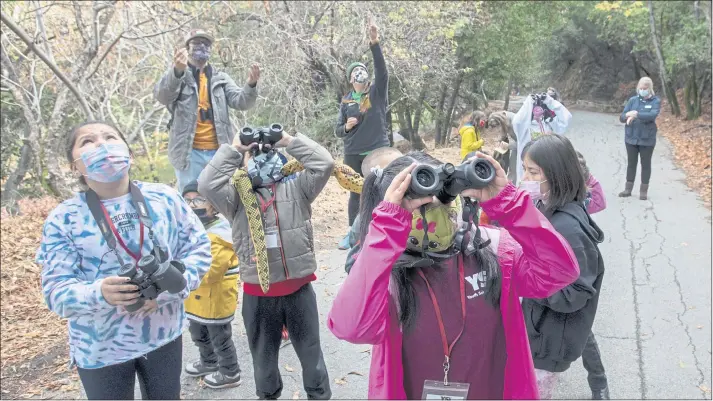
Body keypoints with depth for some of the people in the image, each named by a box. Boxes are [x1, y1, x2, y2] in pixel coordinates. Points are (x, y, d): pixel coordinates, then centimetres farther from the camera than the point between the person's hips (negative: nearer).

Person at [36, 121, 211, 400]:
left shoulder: (166, 198, -6)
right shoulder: (62, 219, -9)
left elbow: (199, 247, -1)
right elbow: (56, 292, -12)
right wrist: (100, 293, -33)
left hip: (164, 335, 2)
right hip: (100, 349, -2)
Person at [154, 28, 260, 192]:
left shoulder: (220, 78, 14)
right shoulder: (175, 75, 4)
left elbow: (241, 101, 1)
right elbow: (162, 96, -17)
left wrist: (251, 85, -22)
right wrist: (177, 71, -38)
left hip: (219, 151, 3)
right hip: (189, 152, -3)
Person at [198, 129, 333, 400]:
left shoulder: (296, 187, 1)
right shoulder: (237, 196, -1)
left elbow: (324, 164, -10)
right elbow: (206, 185, -17)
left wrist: (289, 141, -6)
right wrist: (233, 150, -9)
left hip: (298, 287, 0)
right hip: (257, 293, 0)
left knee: (310, 350, 18)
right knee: (263, 355, 21)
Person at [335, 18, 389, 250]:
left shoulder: (378, 91, 1)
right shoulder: (346, 101, 7)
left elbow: (382, 70, -18)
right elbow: (338, 131, 8)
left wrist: (374, 43, -30)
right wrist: (347, 126, -15)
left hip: (378, 150, -2)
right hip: (353, 154, 2)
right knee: (355, 193, 9)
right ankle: (352, 232, 20)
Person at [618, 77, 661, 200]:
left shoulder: (656, 101, -4)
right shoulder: (632, 100, 4)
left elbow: (652, 115, -22)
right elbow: (622, 117, -1)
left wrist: (636, 114, -29)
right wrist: (628, 116, -23)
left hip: (647, 139, -3)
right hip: (631, 138, 3)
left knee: (645, 164, 6)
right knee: (631, 163, 11)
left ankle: (644, 190, 13)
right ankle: (628, 188, 19)